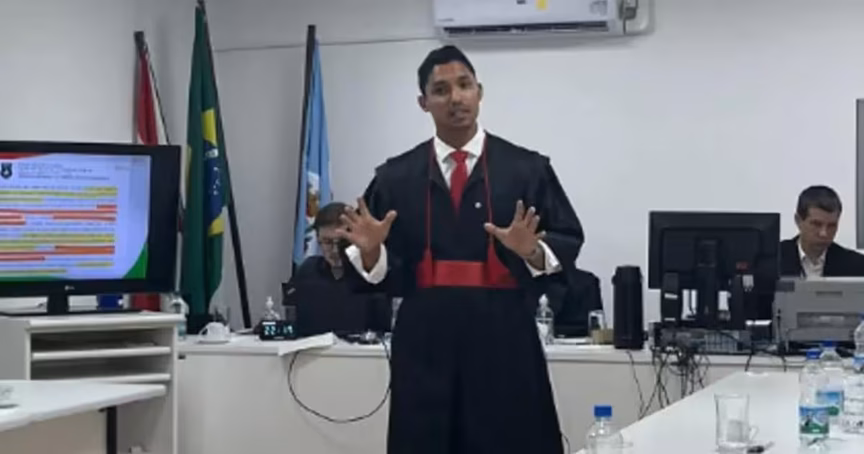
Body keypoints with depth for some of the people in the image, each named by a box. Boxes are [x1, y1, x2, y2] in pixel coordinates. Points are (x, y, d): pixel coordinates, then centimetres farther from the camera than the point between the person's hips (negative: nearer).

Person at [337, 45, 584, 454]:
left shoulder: (527, 168, 5)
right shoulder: (396, 177, 7)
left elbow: (568, 243, 2)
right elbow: (385, 272, 7)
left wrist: (533, 252, -18)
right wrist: (371, 251, -15)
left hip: (504, 342, -1)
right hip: (425, 344, 1)